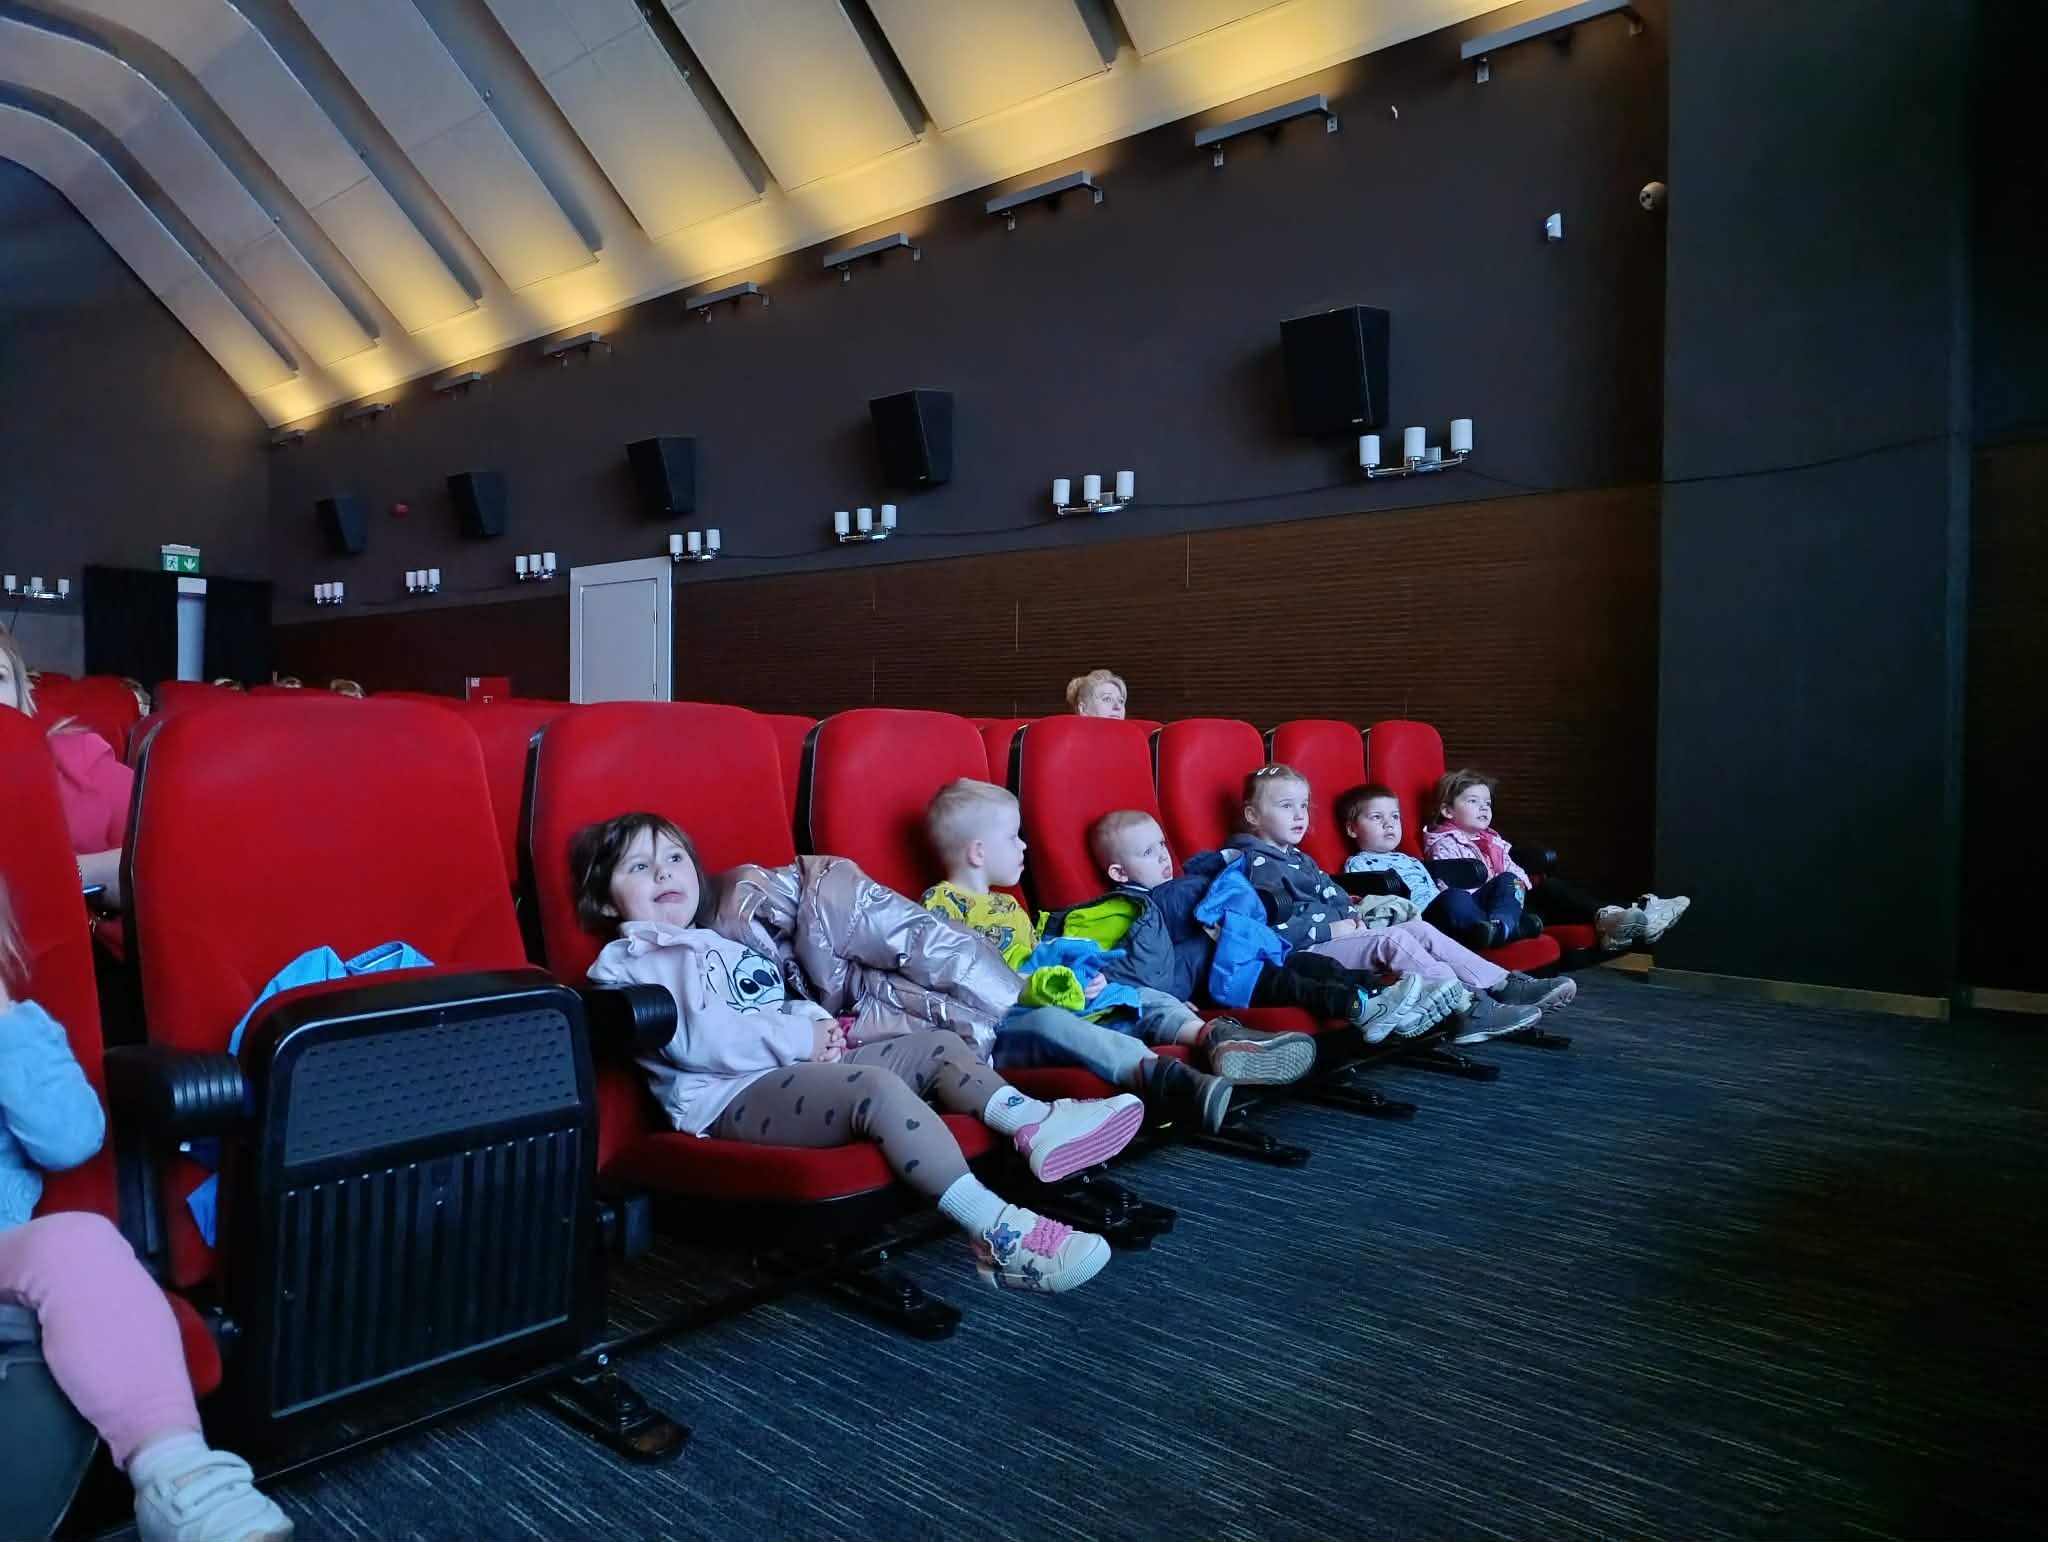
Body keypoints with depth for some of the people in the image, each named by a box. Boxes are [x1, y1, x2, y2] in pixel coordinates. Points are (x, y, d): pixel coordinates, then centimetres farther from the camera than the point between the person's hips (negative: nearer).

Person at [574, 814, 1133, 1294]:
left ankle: (1034, 1125, -20)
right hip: (731, 1099, -9)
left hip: (798, 1070, 10)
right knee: (878, 1086, -33)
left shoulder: (725, 946, 31)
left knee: (938, 1047, 1)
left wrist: (818, 1021, 3)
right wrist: (800, 1039, -14)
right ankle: (999, 1234, -40)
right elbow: (697, 1038, -14)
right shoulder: (622, 964, 3)